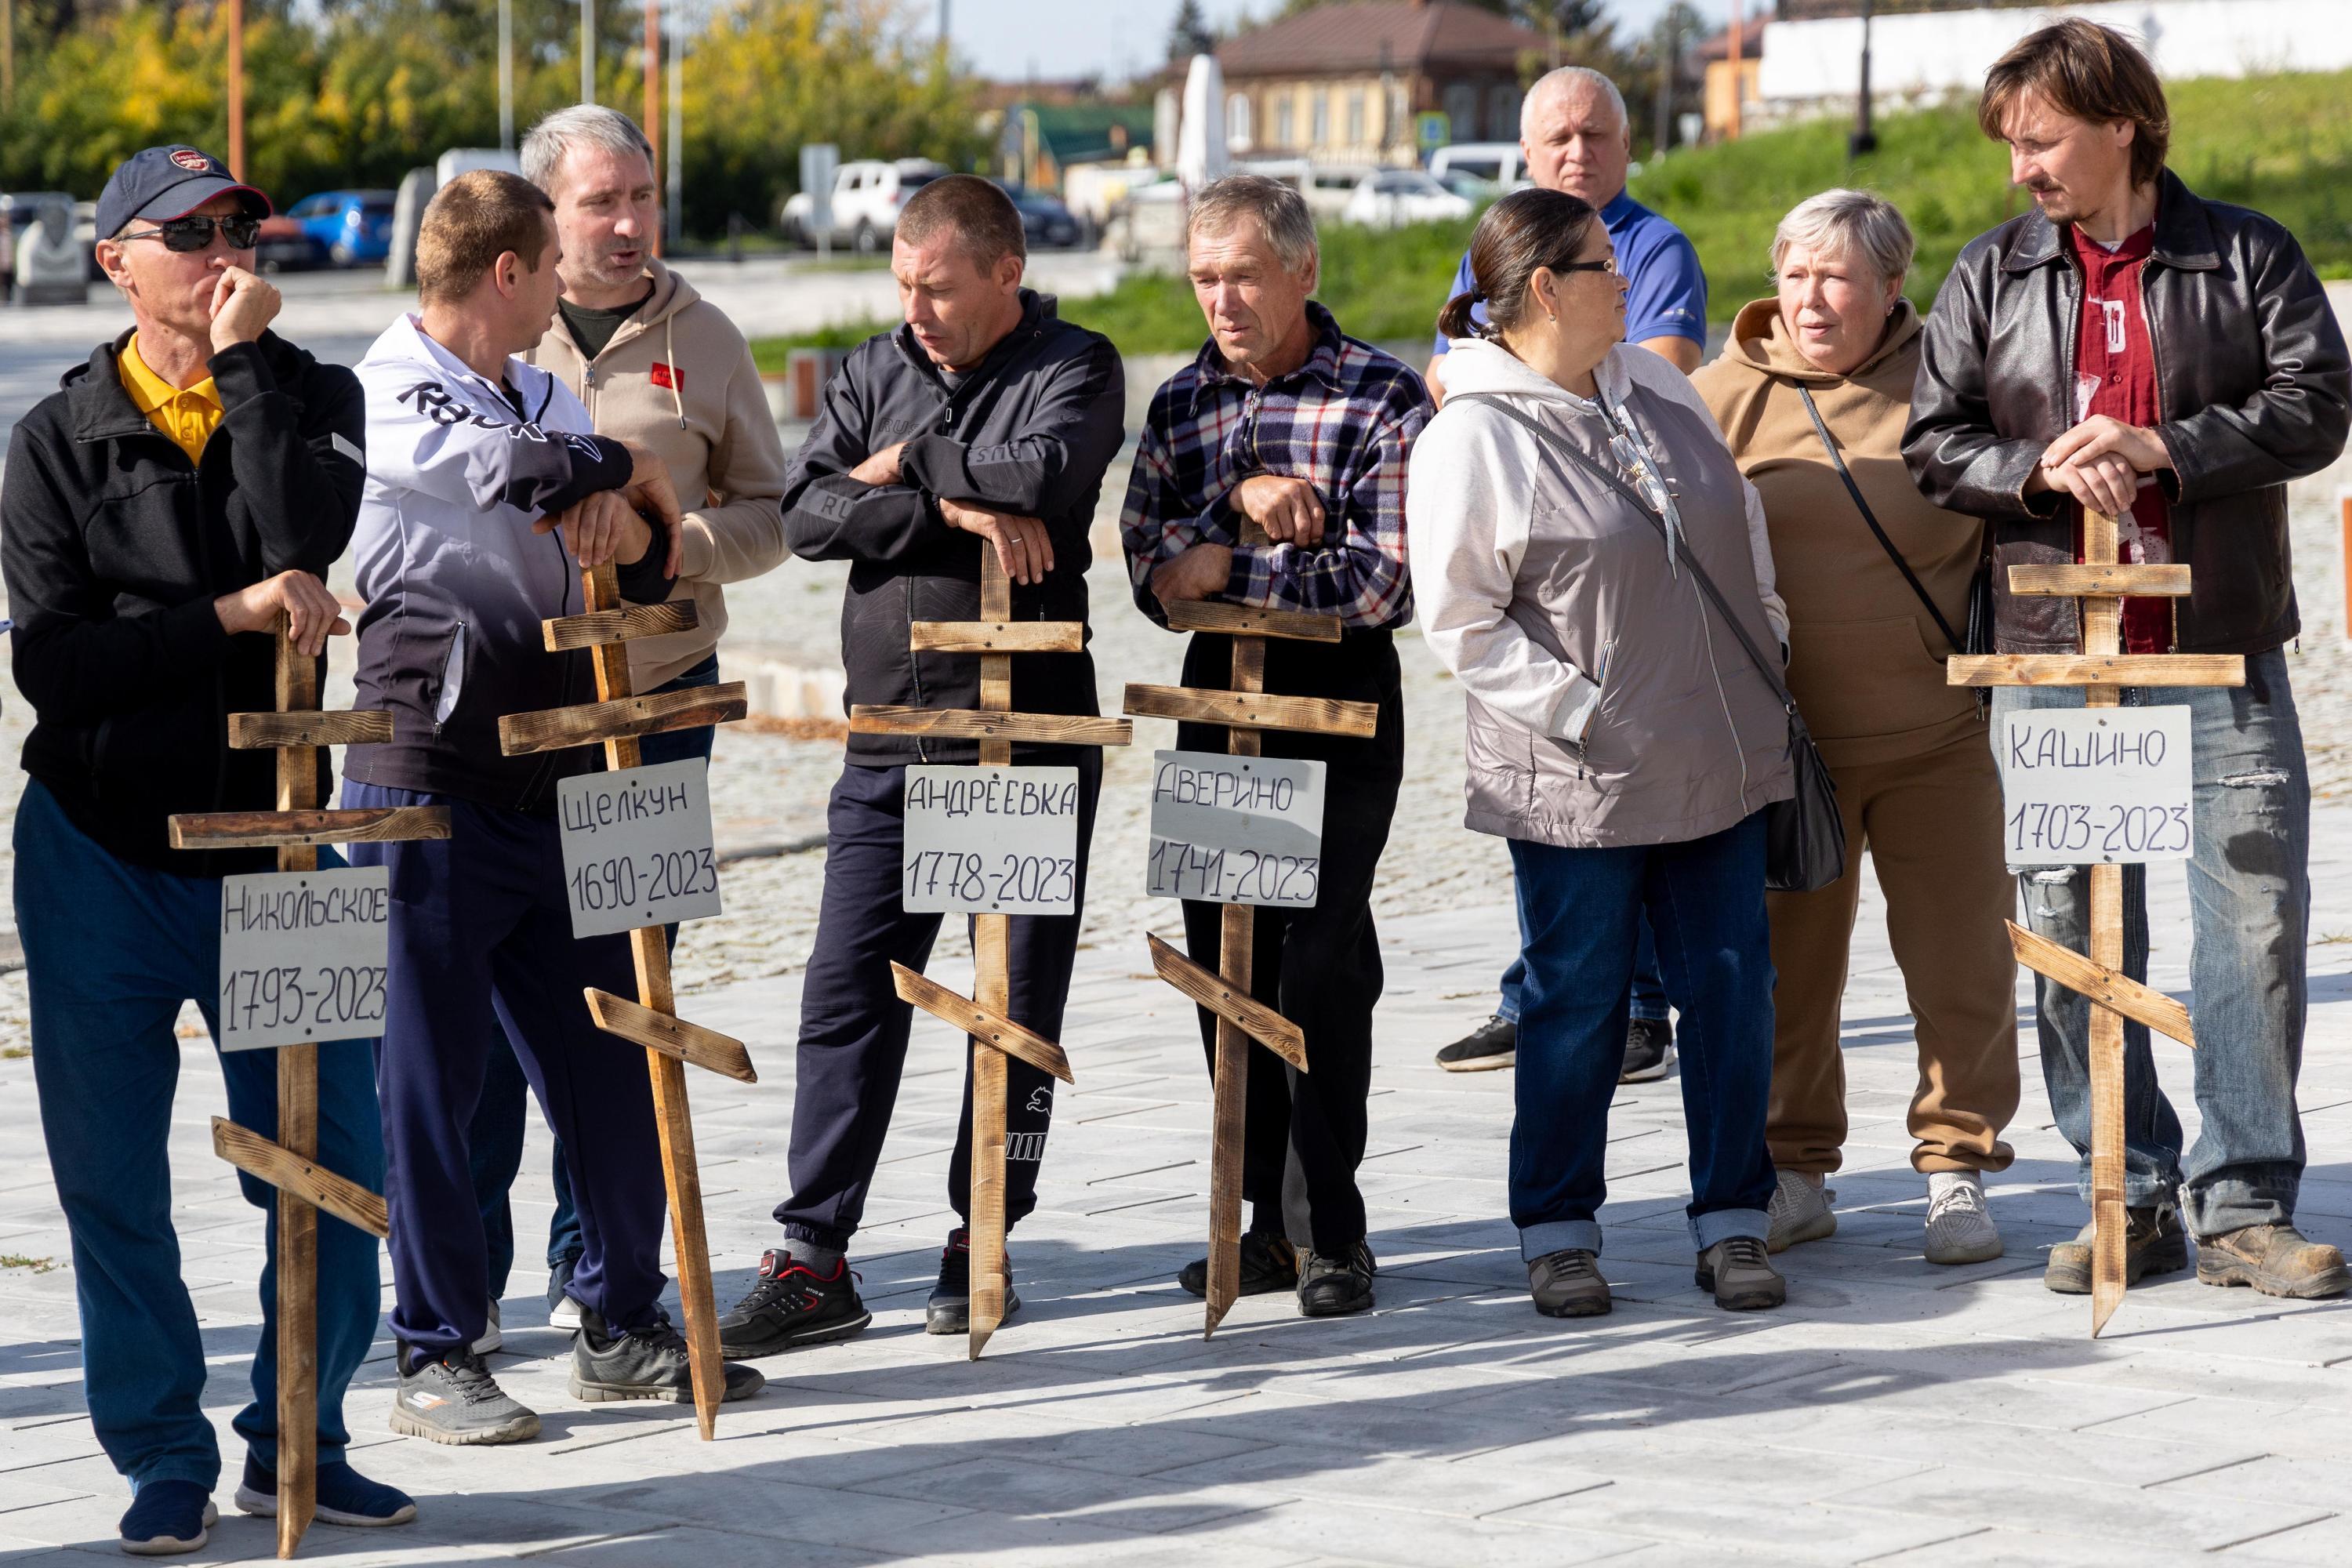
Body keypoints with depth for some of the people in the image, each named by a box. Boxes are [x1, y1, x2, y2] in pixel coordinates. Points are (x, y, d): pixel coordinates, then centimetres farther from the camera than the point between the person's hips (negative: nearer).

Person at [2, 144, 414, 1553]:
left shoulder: (310, 398, 6)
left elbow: (306, 541, -16)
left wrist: (243, 361, -13)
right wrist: (230, 616, -19)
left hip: (269, 844, 1)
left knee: (335, 1166, 2)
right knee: (114, 1183, 4)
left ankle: (298, 1440, 19)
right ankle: (165, 1458, 17)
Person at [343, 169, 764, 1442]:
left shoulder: (546, 399, 17)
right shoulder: (383, 398, -7)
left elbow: (648, 561, 11)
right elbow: (512, 468, -27)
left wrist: (627, 527, -12)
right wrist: (625, 473, -10)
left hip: (559, 786, 7)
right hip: (429, 791, -7)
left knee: (610, 1066, 9)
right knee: (429, 1083, -1)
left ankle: (622, 1330, 21)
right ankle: (436, 1355, 7)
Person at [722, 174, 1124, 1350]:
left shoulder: (1072, 368, -1)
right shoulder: (873, 372, 10)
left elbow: (1041, 478, -22)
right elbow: (808, 513, -4)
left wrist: (907, 464, -8)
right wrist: (952, 510, -16)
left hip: (1029, 737, -3)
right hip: (888, 742, 3)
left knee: (1017, 1002, 4)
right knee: (848, 994, 0)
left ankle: (981, 1244, 16)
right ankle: (811, 1263, 3)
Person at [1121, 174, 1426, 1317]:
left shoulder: (1383, 398, -7)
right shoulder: (1182, 402, 9)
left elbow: (1385, 581, -15)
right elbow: (1151, 562, 1)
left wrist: (1227, 569, -14)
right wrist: (1239, 499, -16)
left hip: (1343, 703, -5)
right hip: (1220, 697, 5)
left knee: (1321, 962, -8)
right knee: (1226, 961, 7)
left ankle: (1328, 1231, 0)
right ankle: (1270, 1218, 16)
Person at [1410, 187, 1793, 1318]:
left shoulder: (1654, 386, 10)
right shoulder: (1471, 437, -10)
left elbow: (1742, 532, 21)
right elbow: (1460, 623, -10)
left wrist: (1771, 662, 16)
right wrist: (1585, 714, -15)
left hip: (1720, 761, 6)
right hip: (1577, 782, -6)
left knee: (1732, 990, 6)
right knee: (1577, 1002, 2)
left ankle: (1732, 1219, 16)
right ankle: (1556, 1229, 16)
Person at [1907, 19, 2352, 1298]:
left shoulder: (2246, 257, 3)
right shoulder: (1991, 275, 9)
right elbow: (1932, 439, 4)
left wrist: (2162, 448, -16)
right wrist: (2041, 468, -14)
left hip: (2221, 655, -2)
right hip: (2051, 660, 2)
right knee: (2071, 928, 3)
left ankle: (2244, 1205, 5)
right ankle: (2131, 1196, 12)